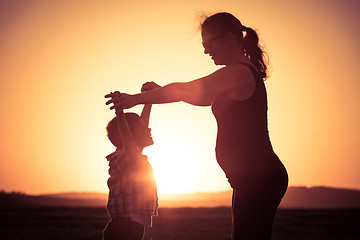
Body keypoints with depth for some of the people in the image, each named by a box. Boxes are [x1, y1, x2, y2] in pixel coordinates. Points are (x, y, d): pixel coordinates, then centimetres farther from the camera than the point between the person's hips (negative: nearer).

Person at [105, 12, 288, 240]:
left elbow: (185, 90, -17)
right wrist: (159, 92, 27)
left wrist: (136, 98, -10)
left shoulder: (239, 73, -15)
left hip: (258, 178, -10)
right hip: (257, 178, 10)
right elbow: (203, 98, 30)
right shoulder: (245, 73, 18)